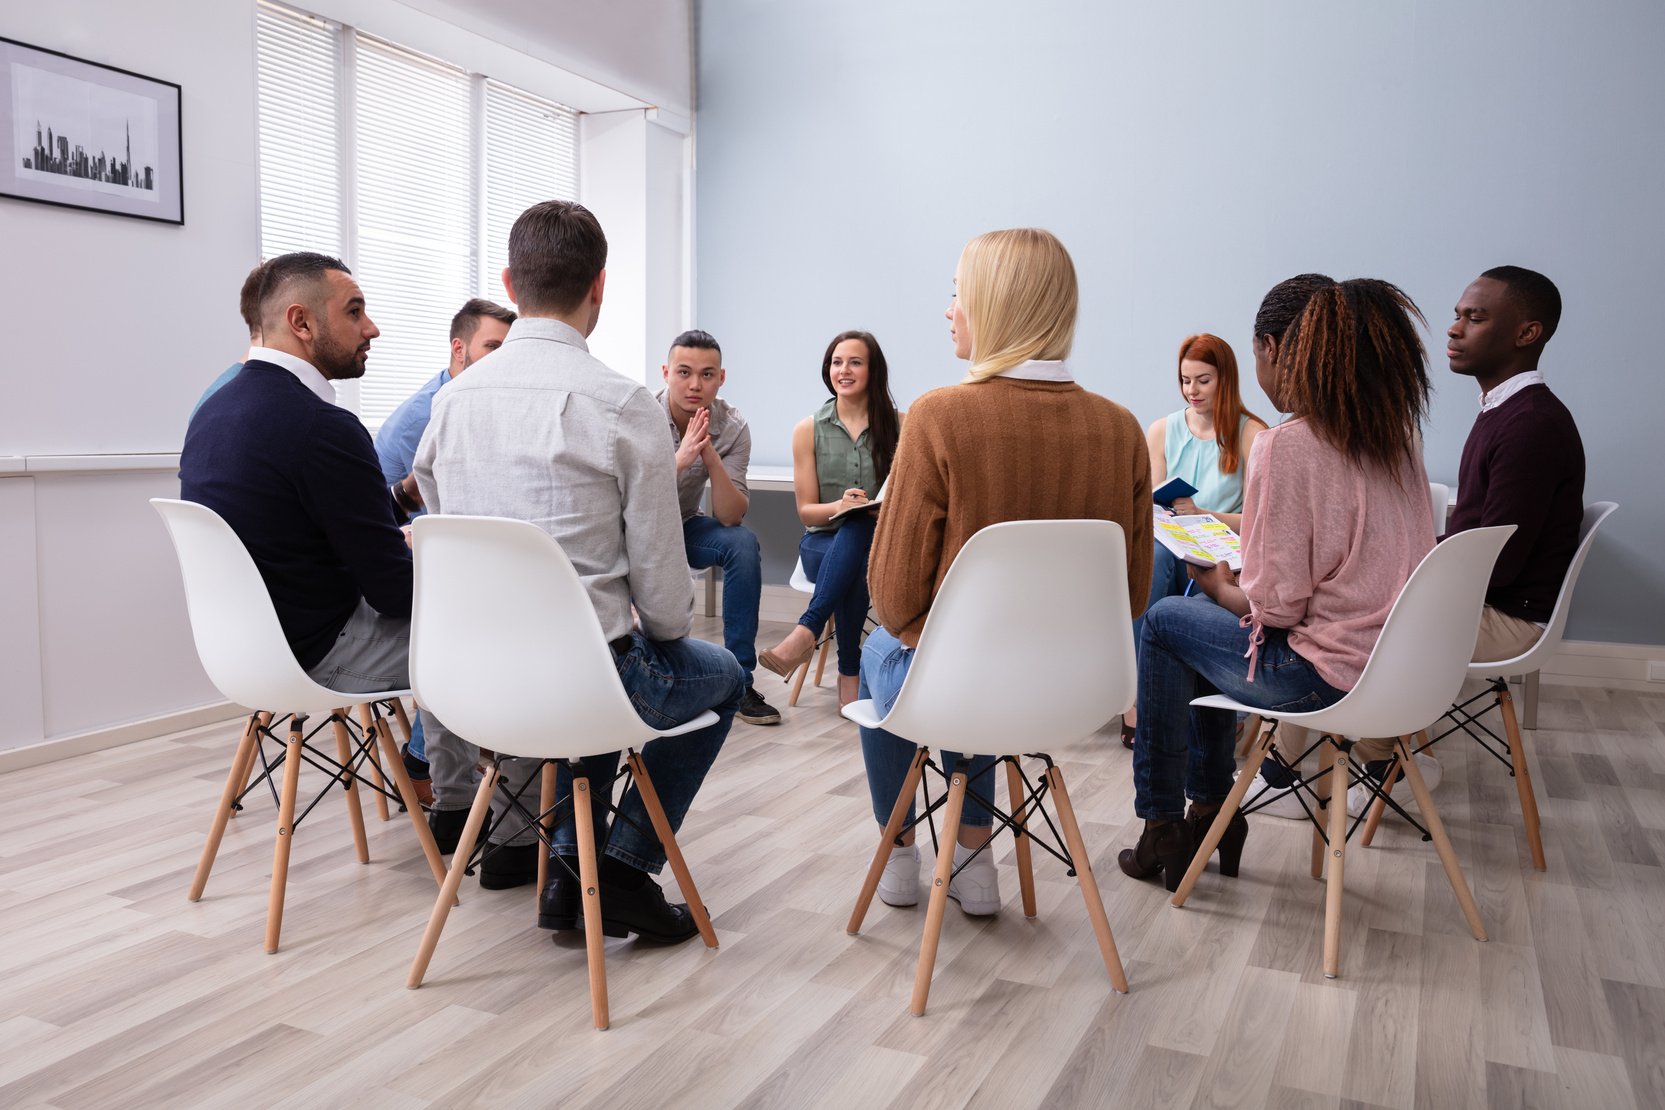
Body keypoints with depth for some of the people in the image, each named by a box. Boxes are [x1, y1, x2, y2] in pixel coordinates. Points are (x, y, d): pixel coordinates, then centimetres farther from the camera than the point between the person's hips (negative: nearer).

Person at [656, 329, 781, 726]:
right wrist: (680, 459, -40)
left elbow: (730, 518, -19)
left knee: (743, 543, -26)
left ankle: (739, 679, -18)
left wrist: (712, 458, -34)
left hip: (683, 526, 3)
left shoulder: (732, 426, -14)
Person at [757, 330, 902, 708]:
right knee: (855, 569, -38)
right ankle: (851, 672, -32)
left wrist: (871, 509, -20)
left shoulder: (899, 426, 5)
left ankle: (807, 631, -39)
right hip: (823, 542, 0)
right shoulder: (808, 430, 6)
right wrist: (840, 506, -20)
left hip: (879, 540, 0)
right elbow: (806, 510, 4)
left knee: (857, 528, -39)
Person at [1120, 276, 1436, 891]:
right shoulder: (1395, 431, 4)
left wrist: (1219, 586, 0)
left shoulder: (1287, 445, -21)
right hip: (1397, 662, 9)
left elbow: (1277, 604, -21)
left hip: (1326, 672, -8)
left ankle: (1162, 827, 22)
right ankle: (1211, 806, 32)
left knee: (1165, 621, 12)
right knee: (1205, 611, 24)